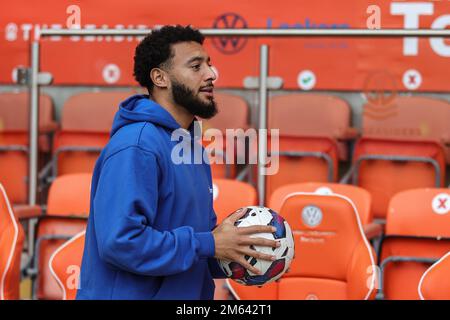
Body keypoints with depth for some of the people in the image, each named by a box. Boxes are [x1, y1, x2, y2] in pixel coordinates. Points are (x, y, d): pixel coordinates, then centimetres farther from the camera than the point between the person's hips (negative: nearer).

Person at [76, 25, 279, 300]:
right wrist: (210, 245, -21)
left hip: (185, 297, 9)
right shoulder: (136, 146, -20)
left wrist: (233, 247, -3)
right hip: (131, 294, -8)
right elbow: (120, 241, -28)